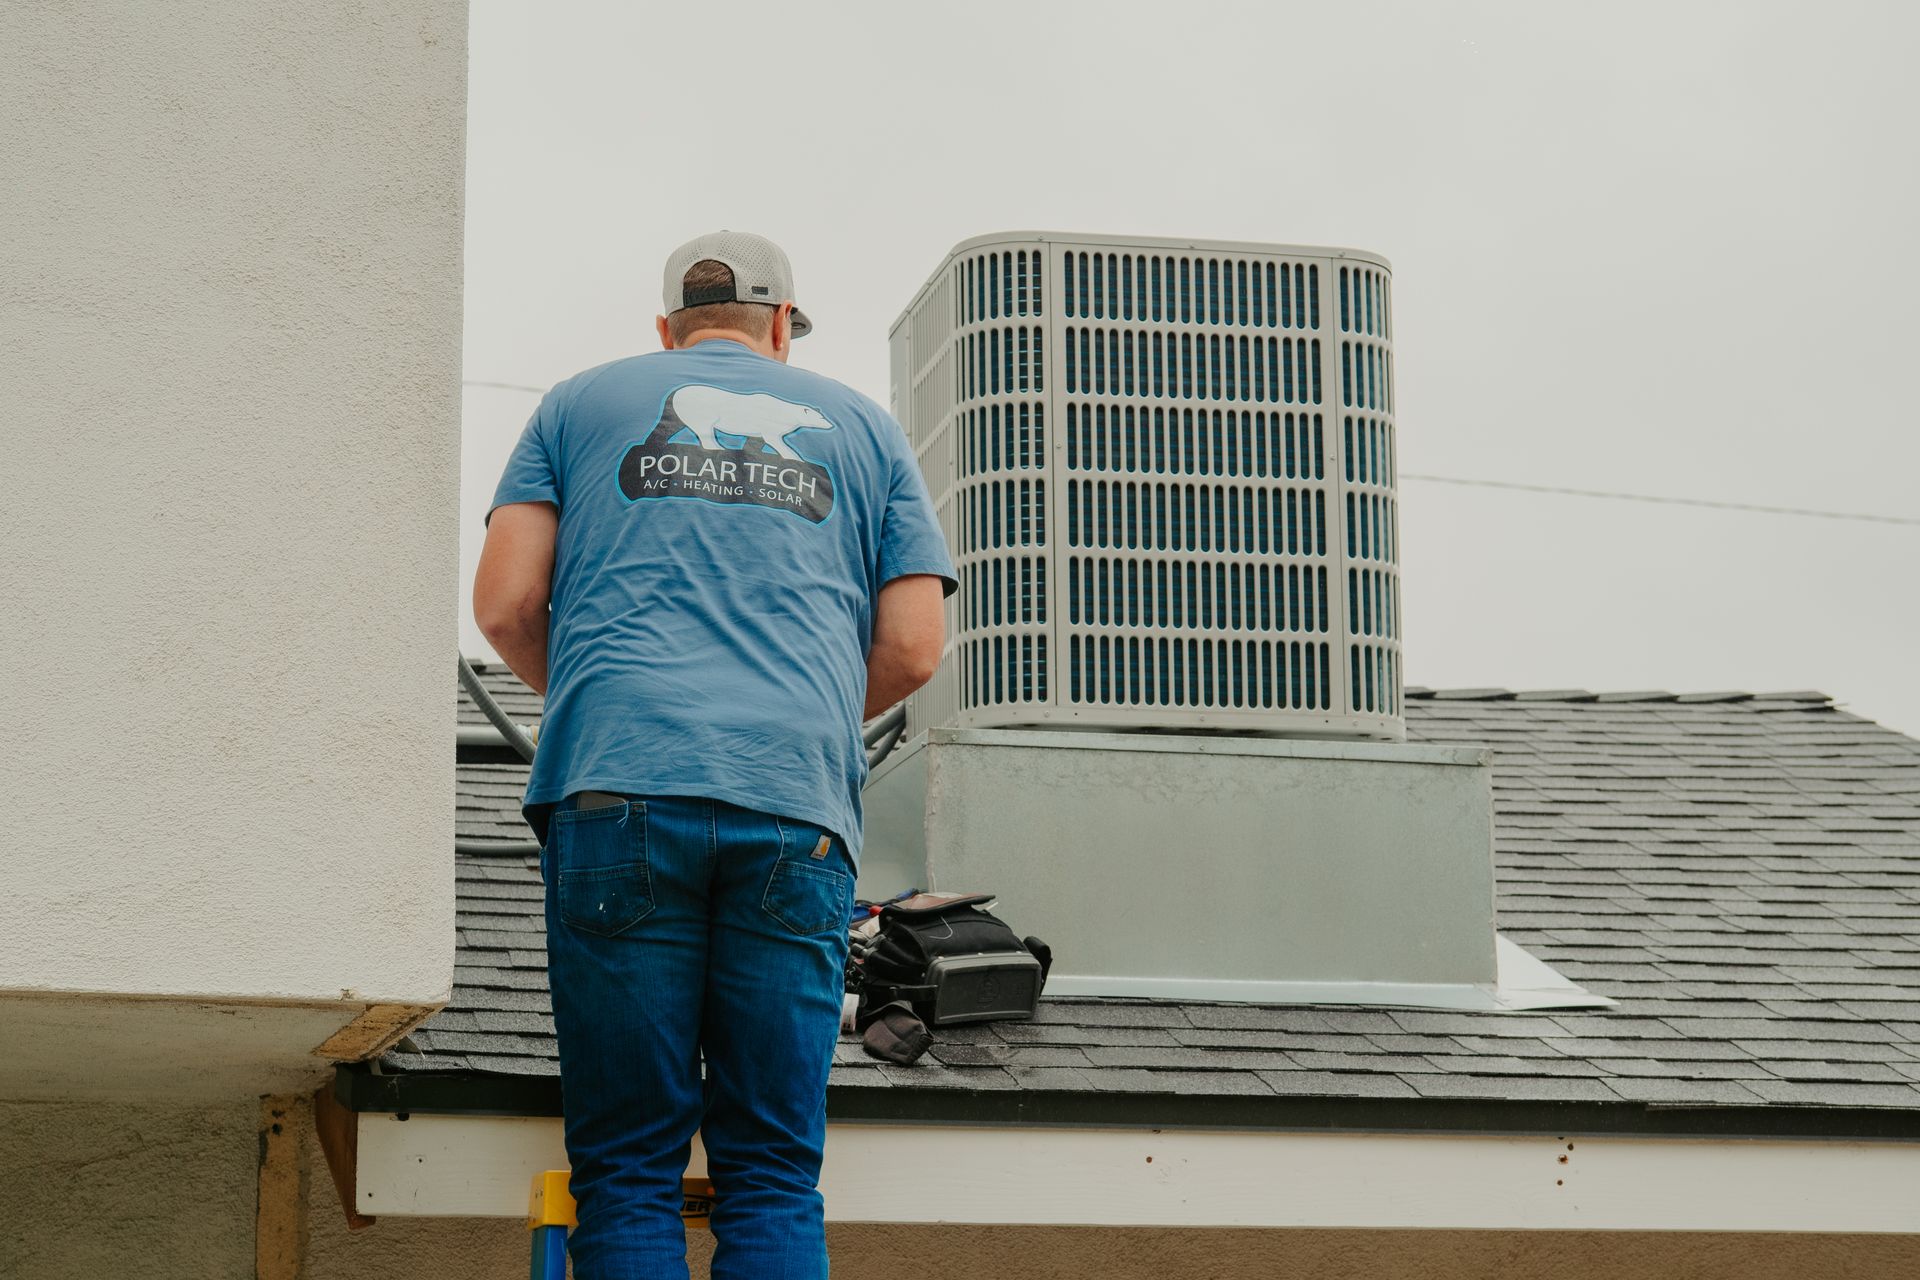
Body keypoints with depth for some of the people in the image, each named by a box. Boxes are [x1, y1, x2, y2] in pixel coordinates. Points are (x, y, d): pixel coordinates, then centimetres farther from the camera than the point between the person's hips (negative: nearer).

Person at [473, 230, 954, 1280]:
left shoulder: (583, 403, 20)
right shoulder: (861, 425, 22)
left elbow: (504, 607, 10)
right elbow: (914, 647, 14)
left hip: (619, 790, -1)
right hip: (798, 808, 1)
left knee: (627, 1169, -1)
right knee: (775, 1171, 1)